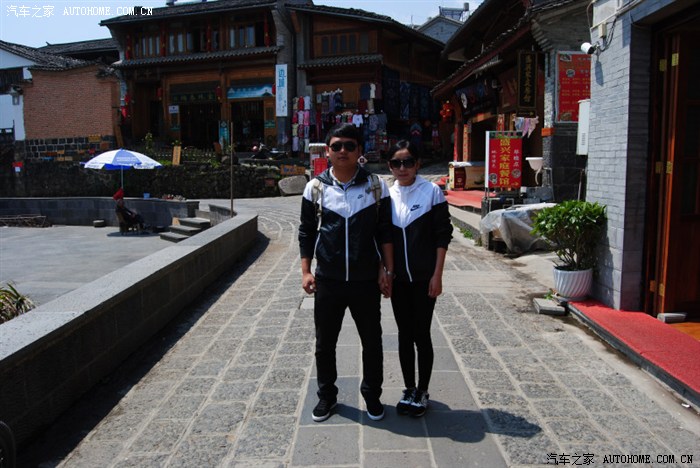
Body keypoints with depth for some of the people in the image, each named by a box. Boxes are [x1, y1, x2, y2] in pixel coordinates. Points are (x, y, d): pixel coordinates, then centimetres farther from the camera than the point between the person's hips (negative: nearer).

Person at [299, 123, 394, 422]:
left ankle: (372, 395, 34)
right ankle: (327, 395, 34)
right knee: (325, 343, 13)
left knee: (372, 342, 12)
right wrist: (306, 271, 1)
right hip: (327, 281, 1)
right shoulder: (315, 187, -1)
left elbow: (385, 232, 1)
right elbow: (306, 232, 5)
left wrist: (387, 271, -2)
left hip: (366, 280, 0)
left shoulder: (376, 186, -3)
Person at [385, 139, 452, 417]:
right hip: (398, 279, 4)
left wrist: (437, 275, -10)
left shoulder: (431, 191, -7)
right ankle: (409, 389, 27)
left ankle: (422, 391, 22)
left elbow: (443, 235, -7)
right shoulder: (387, 195, 4)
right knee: (404, 334, 12)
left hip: (424, 278, -3)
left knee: (421, 335, 5)